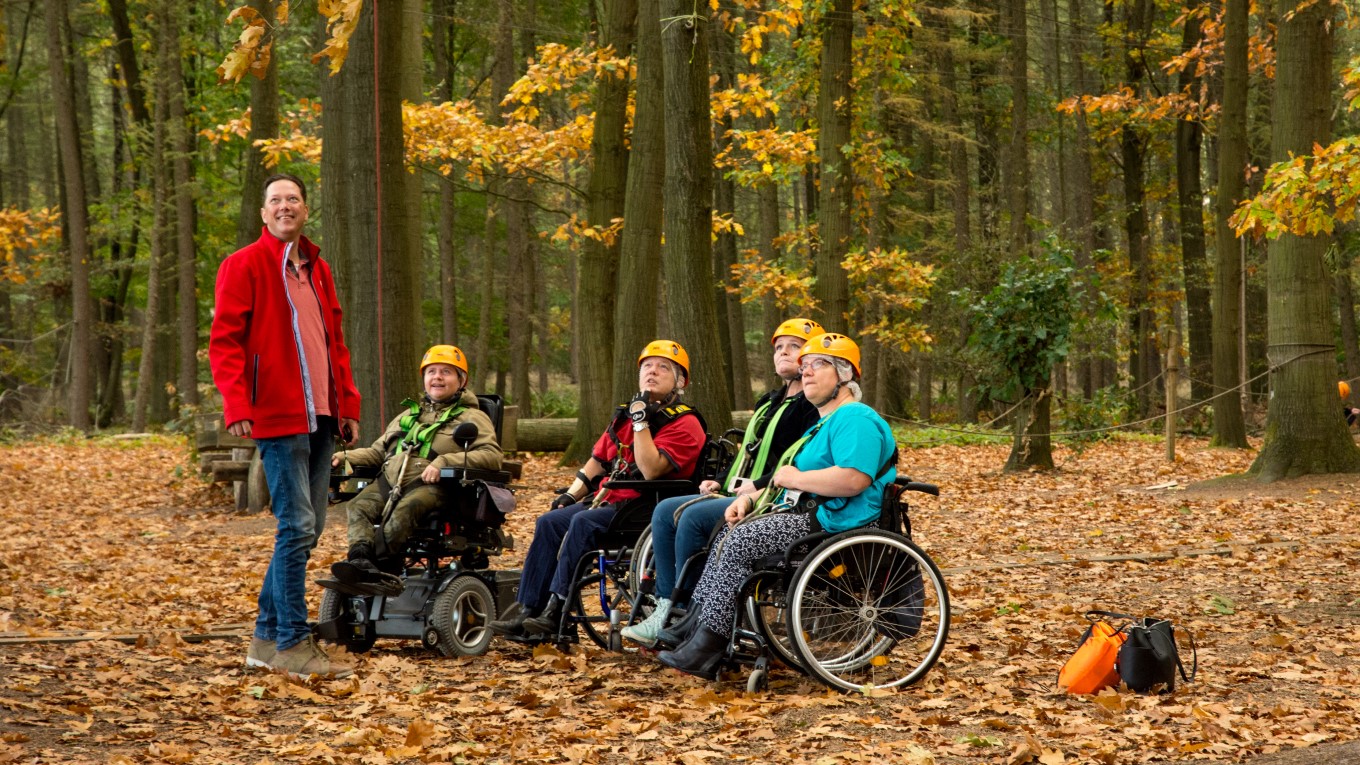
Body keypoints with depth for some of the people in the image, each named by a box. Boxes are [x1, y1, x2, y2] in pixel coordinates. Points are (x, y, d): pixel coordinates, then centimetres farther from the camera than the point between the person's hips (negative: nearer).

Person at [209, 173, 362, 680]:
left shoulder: (317, 269, 18)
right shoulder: (243, 265, -4)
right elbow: (224, 341, -9)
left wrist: (348, 404, 16)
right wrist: (237, 405, -20)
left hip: (319, 418, 8)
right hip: (278, 417, -8)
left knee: (307, 528, 10)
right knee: (297, 525, -10)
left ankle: (267, 637, 19)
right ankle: (292, 644, -5)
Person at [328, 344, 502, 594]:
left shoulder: (472, 418, 15)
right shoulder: (408, 415, 35)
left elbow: (492, 456, -3)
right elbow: (377, 452, 33)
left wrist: (444, 462, -15)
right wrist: (346, 457, 12)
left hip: (429, 484, -6)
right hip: (390, 478, 6)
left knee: (403, 511, -37)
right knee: (358, 507, -26)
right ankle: (361, 561, -46)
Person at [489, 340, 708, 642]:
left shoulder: (684, 424, -6)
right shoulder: (625, 415, 19)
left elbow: (651, 469, -21)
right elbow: (598, 459, 26)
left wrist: (641, 421, -19)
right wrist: (570, 494, 14)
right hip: (608, 500, 8)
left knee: (583, 523, -30)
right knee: (549, 523, -10)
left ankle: (555, 613, -29)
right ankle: (528, 611, -14)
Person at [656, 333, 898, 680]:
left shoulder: (856, 419, -11)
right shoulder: (824, 422, 25)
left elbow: (853, 479, -28)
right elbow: (785, 480, 27)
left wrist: (796, 479, -15)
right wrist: (750, 497, 8)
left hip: (831, 523, -11)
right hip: (807, 515, 11)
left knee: (739, 540, -19)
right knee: (729, 535, 3)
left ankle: (708, 644, -16)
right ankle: (699, 623, -5)